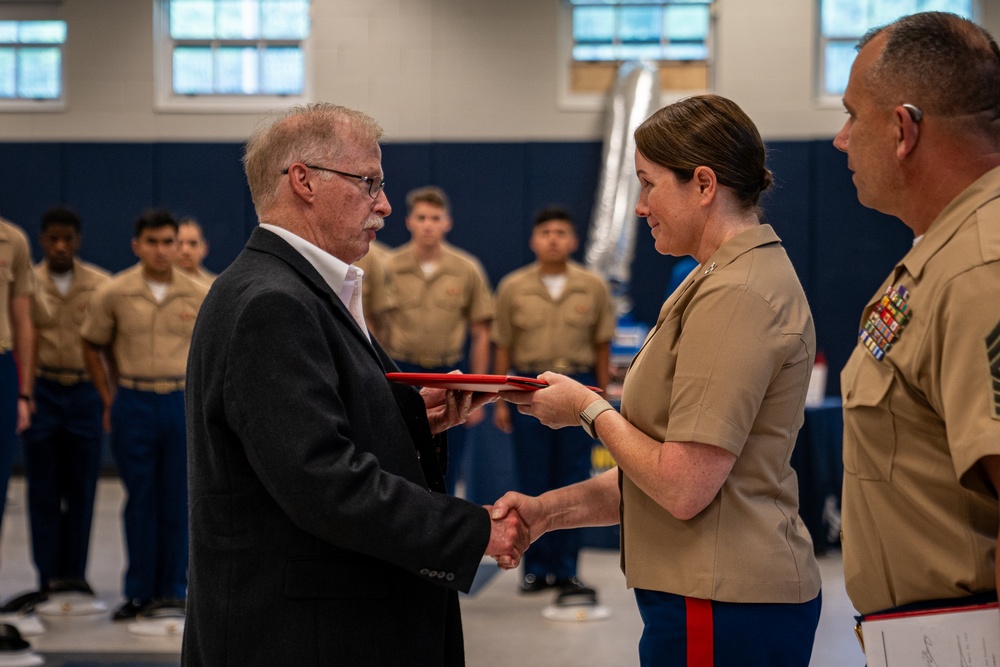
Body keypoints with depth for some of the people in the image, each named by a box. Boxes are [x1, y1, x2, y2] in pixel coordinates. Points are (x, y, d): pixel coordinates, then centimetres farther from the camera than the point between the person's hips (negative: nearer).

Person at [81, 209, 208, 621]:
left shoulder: (200, 296, 2)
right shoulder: (113, 294, -1)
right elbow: (93, 348, 10)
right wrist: (110, 401, 7)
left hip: (183, 404, 1)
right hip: (133, 405, -1)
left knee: (177, 501, 3)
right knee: (140, 501, 3)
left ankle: (173, 590, 13)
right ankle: (139, 593, 12)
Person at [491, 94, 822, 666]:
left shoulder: (734, 296, -18)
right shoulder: (754, 275, 15)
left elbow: (683, 489, -21)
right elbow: (658, 471, 14)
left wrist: (591, 410, -6)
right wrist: (549, 509, 5)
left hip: (720, 613, -9)